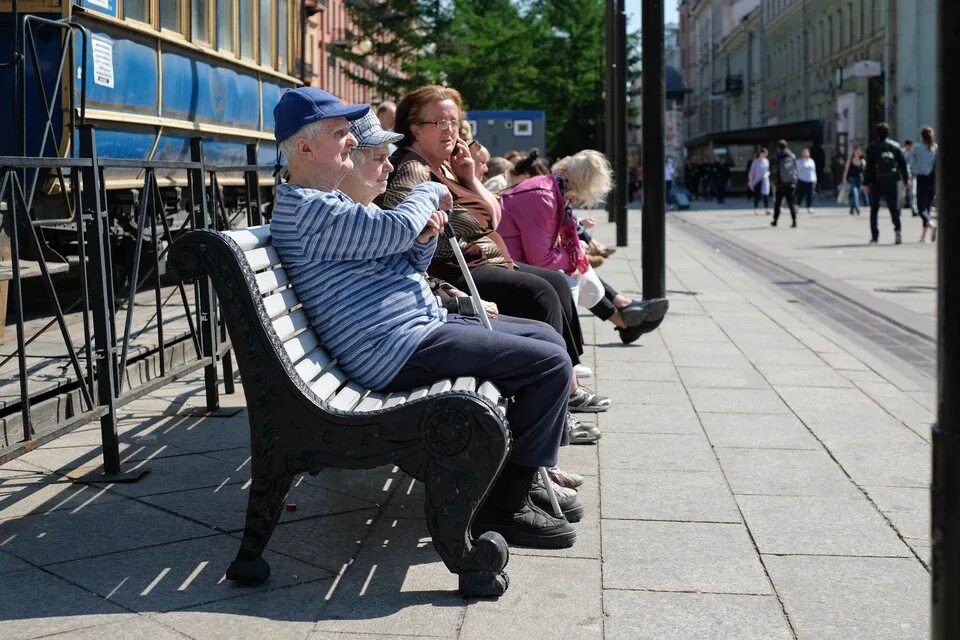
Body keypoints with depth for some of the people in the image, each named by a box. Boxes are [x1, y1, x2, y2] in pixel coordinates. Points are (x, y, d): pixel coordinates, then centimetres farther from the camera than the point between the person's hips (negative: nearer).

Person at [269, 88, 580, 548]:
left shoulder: (332, 201, 19)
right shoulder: (305, 208, -15)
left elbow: (407, 261, 20)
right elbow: (396, 227, -27)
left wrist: (425, 236, -3)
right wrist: (430, 193, -5)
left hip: (424, 323, 11)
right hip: (399, 349, -11)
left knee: (545, 338, 15)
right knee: (550, 362, -15)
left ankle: (528, 476, 20)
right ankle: (507, 505, -8)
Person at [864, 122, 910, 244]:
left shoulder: (872, 148, -5)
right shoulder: (895, 146, 3)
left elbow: (868, 167, -8)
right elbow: (903, 163, 4)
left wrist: (865, 183, -6)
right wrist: (906, 179, 13)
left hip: (876, 183, -1)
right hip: (891, 183, 1)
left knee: (874, 210, 9)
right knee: (894, 207, 4)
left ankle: (874, 236, 7)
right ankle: (897, 229, -20)